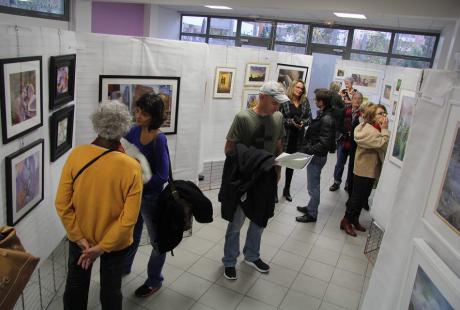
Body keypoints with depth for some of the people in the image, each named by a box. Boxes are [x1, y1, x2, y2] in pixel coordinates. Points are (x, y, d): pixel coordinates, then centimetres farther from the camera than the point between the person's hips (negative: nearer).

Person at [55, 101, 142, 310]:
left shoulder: (76, 155, -18)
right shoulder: (131, 167, -25)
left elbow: (62, 204, -14)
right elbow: (129, 218, -24)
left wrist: (79, 237, -7)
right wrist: (102, 247, -14)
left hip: (79, 237, 2)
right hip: (115, 242, -2)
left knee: (76, 284, 26)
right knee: (111, 288, 22)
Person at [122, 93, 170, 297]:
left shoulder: (159, 140, -25)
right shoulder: (135, 130, -5)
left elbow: (162, 176, -25)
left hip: (150, 197, -7)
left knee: (157, 241, 15)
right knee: (131, 233, 27)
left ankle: (154, 281, 35)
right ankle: (124, 267, 52)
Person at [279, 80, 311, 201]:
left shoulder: (305, 102, 6)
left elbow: (309, 118, 8)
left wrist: (303, 123, -12)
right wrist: (291, 122, -19)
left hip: (298, 137, 5)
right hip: (284, 135, -5)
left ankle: (287, 189, 28)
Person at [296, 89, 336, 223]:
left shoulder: (327, 119, -23)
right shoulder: (323, 114, 5)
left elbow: (324, 143, -26)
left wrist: (308, 150, -21)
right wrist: (308, 148, 4)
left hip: (317, 156, -9)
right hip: (315, 155, 9)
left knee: (313, 186, 4)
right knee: (313, 184, 22)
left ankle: (312, 214, 19)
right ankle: (311, 207, 38)